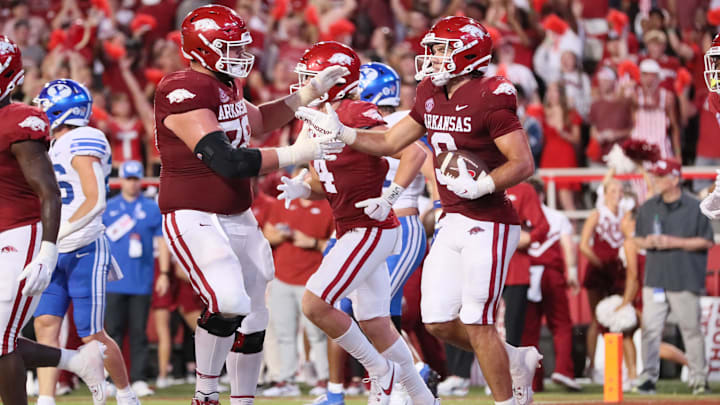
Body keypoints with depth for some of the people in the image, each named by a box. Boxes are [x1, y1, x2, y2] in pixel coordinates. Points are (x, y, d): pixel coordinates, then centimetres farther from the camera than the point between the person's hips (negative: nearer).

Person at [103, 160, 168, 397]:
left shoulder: (152, 209, 7)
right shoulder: (107, 208, 9)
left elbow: (162, 242, 8)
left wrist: (164, 273, 1)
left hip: (142, 282, 0)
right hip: (114, 281, 0)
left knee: (139, 332, 1)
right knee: (113, 331, 0)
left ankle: (138, 380, 3)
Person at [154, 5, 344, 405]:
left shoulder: (225, 86, 10)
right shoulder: (184, 92, -20)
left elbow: (259, 121, 33)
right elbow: (228, 162, -27)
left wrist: (310, 92, 24)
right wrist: (295, 154, -24)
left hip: (237, 218, 10)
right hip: (194, 218, -10)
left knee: (252, 318, 13)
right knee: (229, 304, -26)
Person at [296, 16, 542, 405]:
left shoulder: (490, 100, -16)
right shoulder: (432, 98, 9)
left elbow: (523, 164, -17)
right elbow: (389, 143, 16)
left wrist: (480, 185, -30)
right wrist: (337, 131, 5)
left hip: (489, 224, -8)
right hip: (454, 223, 8)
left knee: (476, 323, -7)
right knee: (439, 321, 7)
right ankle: (515, 360, 26)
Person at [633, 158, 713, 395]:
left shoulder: (694, 208, -2)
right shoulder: (647, 208, 11)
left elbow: (707, 242, -3)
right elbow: (637, 239, 18)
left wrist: (675, 242, -12)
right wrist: (647, 242, -6)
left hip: (685, 280, -3)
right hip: (654, 279, 3)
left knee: (691, 329, 2)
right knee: (650, 329, -6)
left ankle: (698, 378, 11)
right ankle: (648, 376, -3)